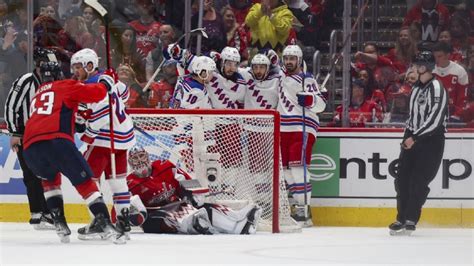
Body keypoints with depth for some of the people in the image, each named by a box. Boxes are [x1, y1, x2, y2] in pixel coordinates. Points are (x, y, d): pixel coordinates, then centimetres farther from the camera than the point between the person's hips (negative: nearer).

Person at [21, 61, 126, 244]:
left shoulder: (37, 96, 35)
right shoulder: (65, 86, 17)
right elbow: (95, 93, 6)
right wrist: (105, 81, 24)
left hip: (30, 148, 5)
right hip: (56, 140, -5)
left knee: (49, 179, 32)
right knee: (85, 182, 2)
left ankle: (59, 223, 18)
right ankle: (106, 225, -12)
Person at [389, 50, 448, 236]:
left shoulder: (436, 88, -14)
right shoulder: (417, 87, 15)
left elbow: (434, 119, -21)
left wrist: (415, 137, -19)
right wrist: (407, 135, 16)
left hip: (432, 140, -9)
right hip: (413, 139, 9)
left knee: (418, 181, -11)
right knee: (402, 179, 5)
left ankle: (410, 221, -9)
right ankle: (402, 219, 12)